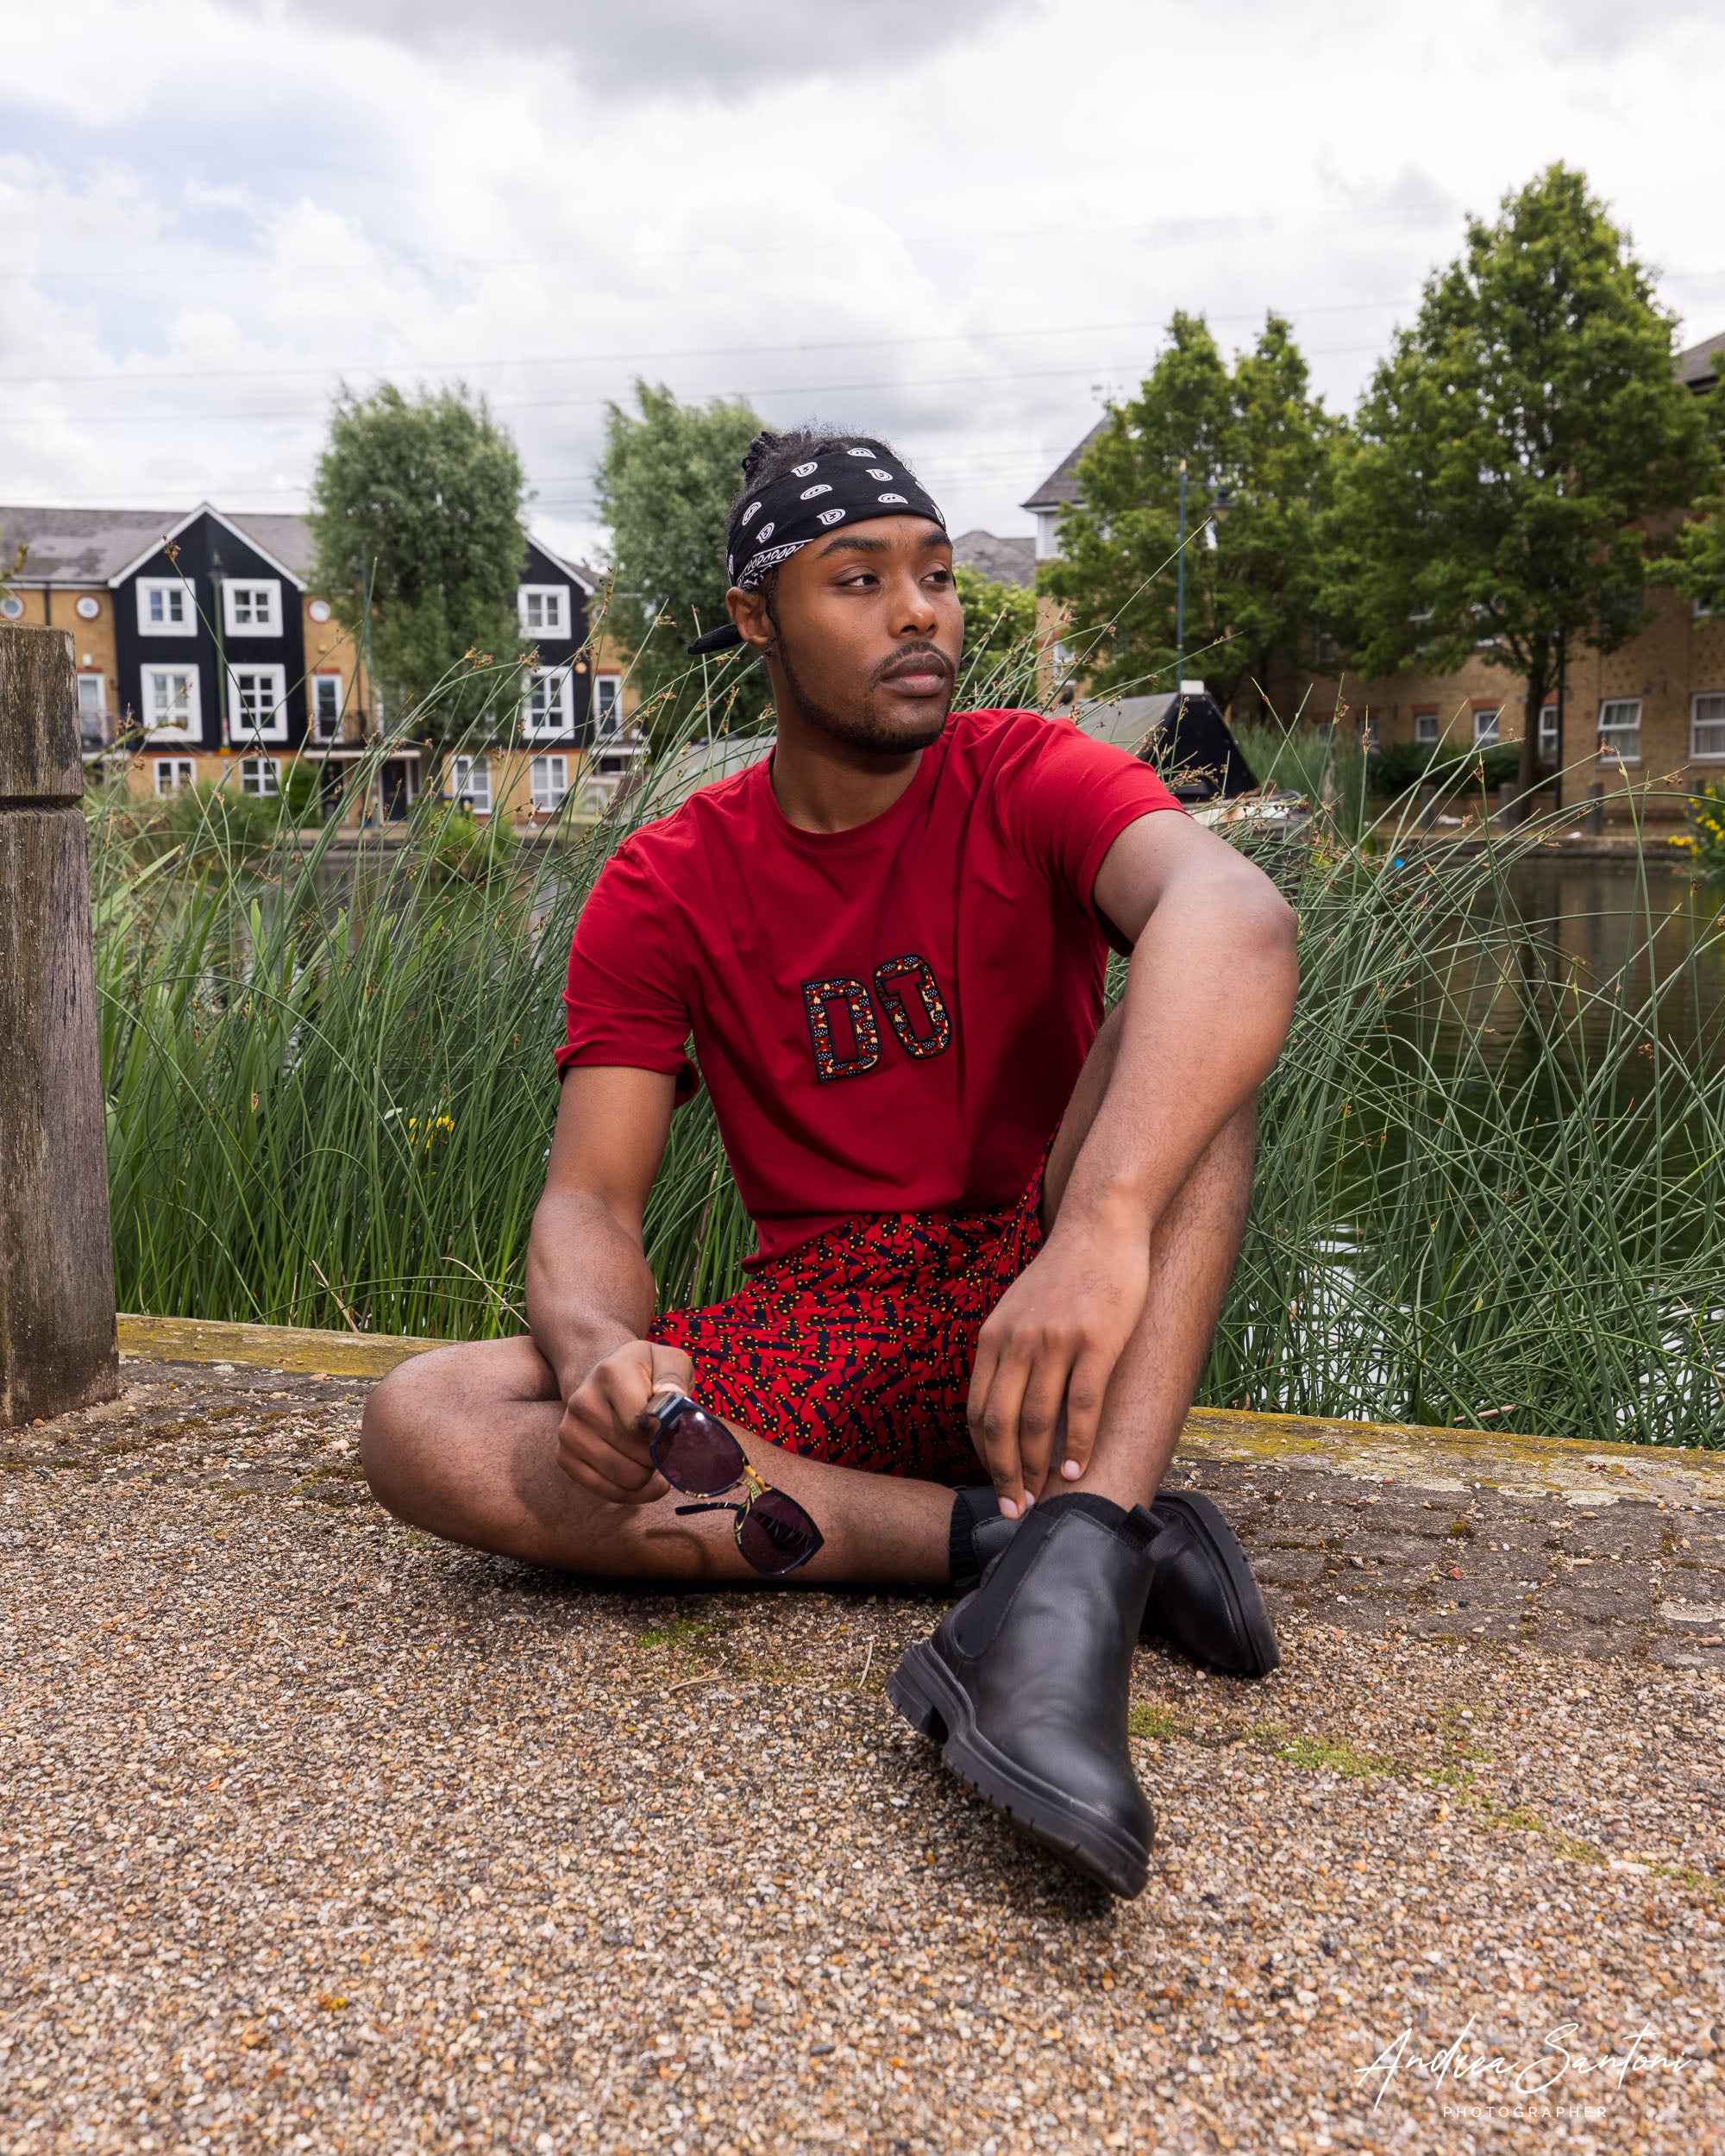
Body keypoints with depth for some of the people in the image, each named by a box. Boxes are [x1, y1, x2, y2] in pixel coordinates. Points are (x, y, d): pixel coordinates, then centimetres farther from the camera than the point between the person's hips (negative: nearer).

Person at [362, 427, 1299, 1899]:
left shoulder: (1031, 783, -5)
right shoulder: (665, 888, 2)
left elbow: (1241, 916, -28)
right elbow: (589, 1201, -5)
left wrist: (1102, 1223, -46)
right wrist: (600, 1352, -31)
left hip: (1044, 1311, -1)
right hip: (819, 1344, 2)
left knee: (1193, 995, -26)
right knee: (421, 1425, -21)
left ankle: (1073, 1564, -42)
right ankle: (1007, 1537, -25)